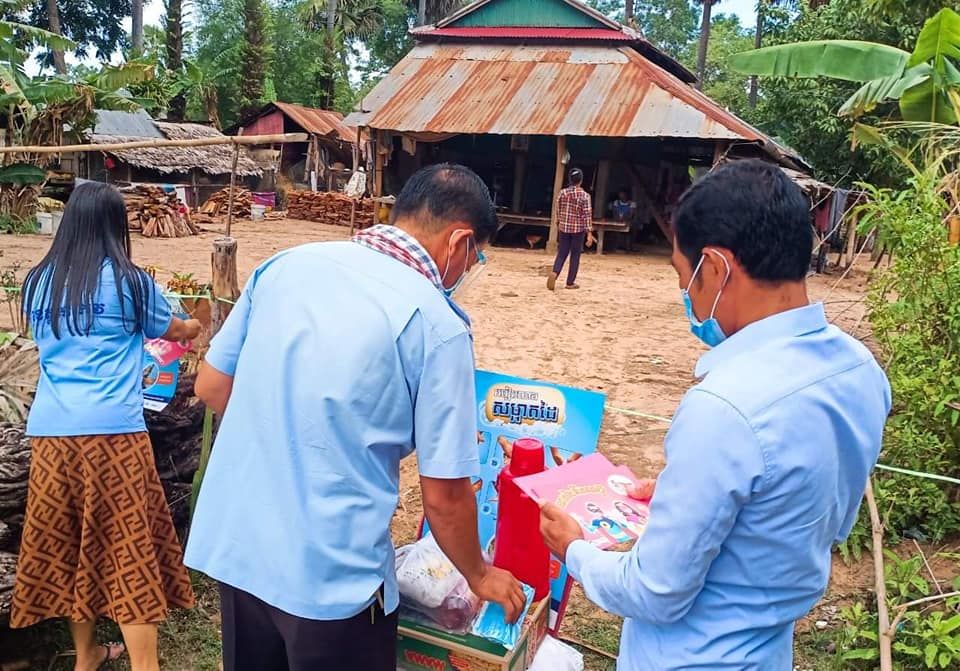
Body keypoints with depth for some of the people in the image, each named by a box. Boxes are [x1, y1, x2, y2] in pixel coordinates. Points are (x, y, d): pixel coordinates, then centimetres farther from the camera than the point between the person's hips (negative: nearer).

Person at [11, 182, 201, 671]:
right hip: (112, 430, -5)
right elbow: (174, 331, 17)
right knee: (131, 548, 0)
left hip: (50, 431, 5)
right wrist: (197, 326, 39)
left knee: (66, 544, 15)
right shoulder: (129, 282, -1)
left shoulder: (38, 283, 12)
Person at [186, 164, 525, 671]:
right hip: (331, 572, -5)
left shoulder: (288, 263, 1)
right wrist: (478, 576, 7)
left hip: (232, 544, 6)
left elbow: (211, 387, 10)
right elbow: (444, 494, -11)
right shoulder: (436, 323, -14)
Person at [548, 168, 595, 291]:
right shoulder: (585, 195, -9)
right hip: (578, 229, -3)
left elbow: (558, 212, 9)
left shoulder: (562, 193, 1)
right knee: (575, 256, 8)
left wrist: (558, 227, 23)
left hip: (564, 228, 3)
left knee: (561, 254, 8)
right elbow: (587, 215, -12)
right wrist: (589, 233, -11)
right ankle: (570, 282, 11)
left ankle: (554, 273, -19)